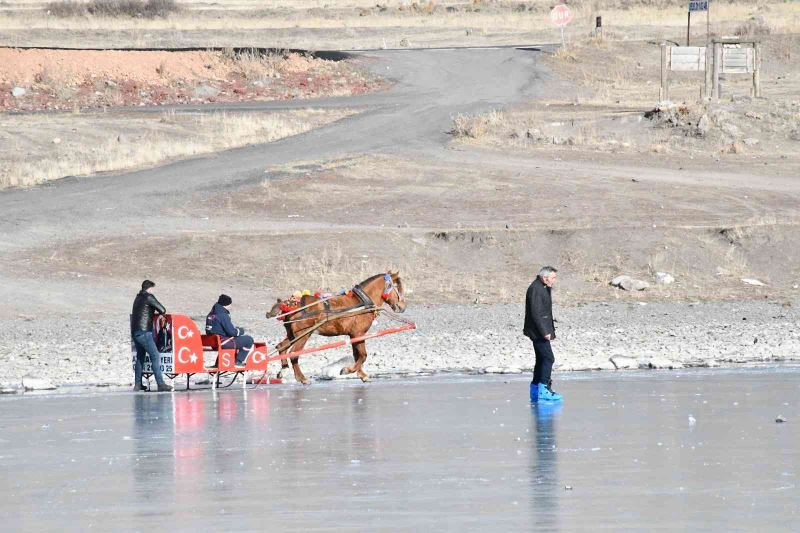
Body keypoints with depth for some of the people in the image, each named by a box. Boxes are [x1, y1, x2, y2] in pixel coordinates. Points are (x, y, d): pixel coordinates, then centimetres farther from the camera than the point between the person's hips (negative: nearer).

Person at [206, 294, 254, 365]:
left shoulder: (211, 314, 10)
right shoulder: (223, 315, -19)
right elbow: (232, 332, -19)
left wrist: (236, 329, 12)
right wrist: (241, 331, 1)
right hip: (222, 343, -9)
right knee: (249, 340, -3)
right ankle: (238, 360, 8)